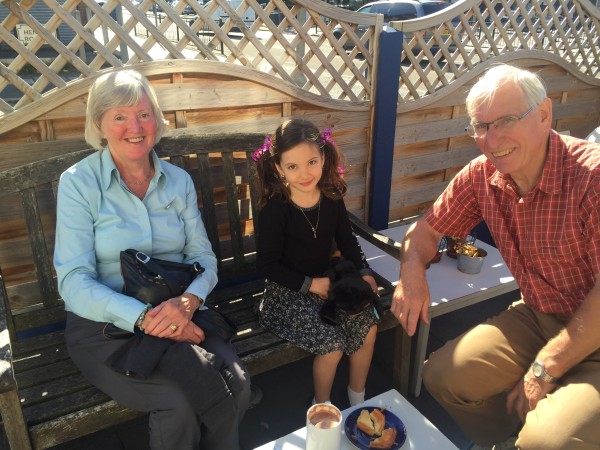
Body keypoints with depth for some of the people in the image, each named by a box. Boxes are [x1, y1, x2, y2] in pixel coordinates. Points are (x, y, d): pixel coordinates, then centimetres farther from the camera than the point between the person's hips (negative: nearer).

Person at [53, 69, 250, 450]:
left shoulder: (179, 181, 7)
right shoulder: (78, 183, -5)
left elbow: (204, 257, 4)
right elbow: (74, 283, -11)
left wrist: (187, 301, -18)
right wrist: (144, 318, -25)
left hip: (178, 316, 4)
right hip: (104, 324, -3)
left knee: (237, 384, -21)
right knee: (177, 404, -27)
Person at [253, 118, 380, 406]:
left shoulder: (331, 197, -6)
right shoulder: (275, 210, -20)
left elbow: (346, 240, 9)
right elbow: (267, 264, -14)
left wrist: (364, 272, -4)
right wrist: (311, 284, -17)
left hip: (328, 280, 5)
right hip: (288, 291, -5)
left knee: (368, 327, -11)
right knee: (333, 344, -19)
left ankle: (357, 397, 17)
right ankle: (321, 406, 12)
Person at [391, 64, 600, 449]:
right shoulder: (481, 176, -6)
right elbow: (428, 228, 7)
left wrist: (544, 370, -19)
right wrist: (412, 270, -14)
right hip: (538, 317, 6)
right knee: (442, 376, -3)